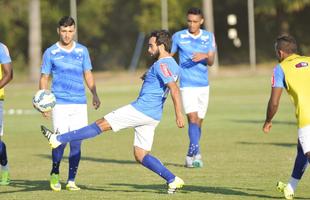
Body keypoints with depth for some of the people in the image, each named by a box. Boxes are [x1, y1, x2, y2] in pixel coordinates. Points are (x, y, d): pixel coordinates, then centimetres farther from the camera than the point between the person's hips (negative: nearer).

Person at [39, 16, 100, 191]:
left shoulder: (82, 51, 9)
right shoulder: (51, 52, 3)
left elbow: (88, 74, 15)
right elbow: (44, 78, 7)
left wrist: (95, 94, 0)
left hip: (80, 103, 2)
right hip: (60, 103, -2)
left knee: (76, 142, -1)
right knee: (61, 140, -12)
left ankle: (71, 180, 8)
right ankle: (55, 174, 13)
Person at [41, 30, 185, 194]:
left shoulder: (161, 64, -14)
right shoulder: (172, 64, 16)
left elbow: (174, 89, -25)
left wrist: (179, 115, -30)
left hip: (141, 109, -9)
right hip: (152, 116, 9)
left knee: (101, 124, -6)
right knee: (141, 156, 11)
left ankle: (58, 139, -4)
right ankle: (173, 180, 3)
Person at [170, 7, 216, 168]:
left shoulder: (209, 37, 6)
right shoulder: (178, 37, 0)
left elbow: (211, 62, -1)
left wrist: (205, 56, -22)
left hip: (203, 85, 3)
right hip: (187, 85, -3)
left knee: (199, 121, 7)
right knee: (193, 118, -18)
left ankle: (191, 156, 17)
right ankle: (196, 154, -26)